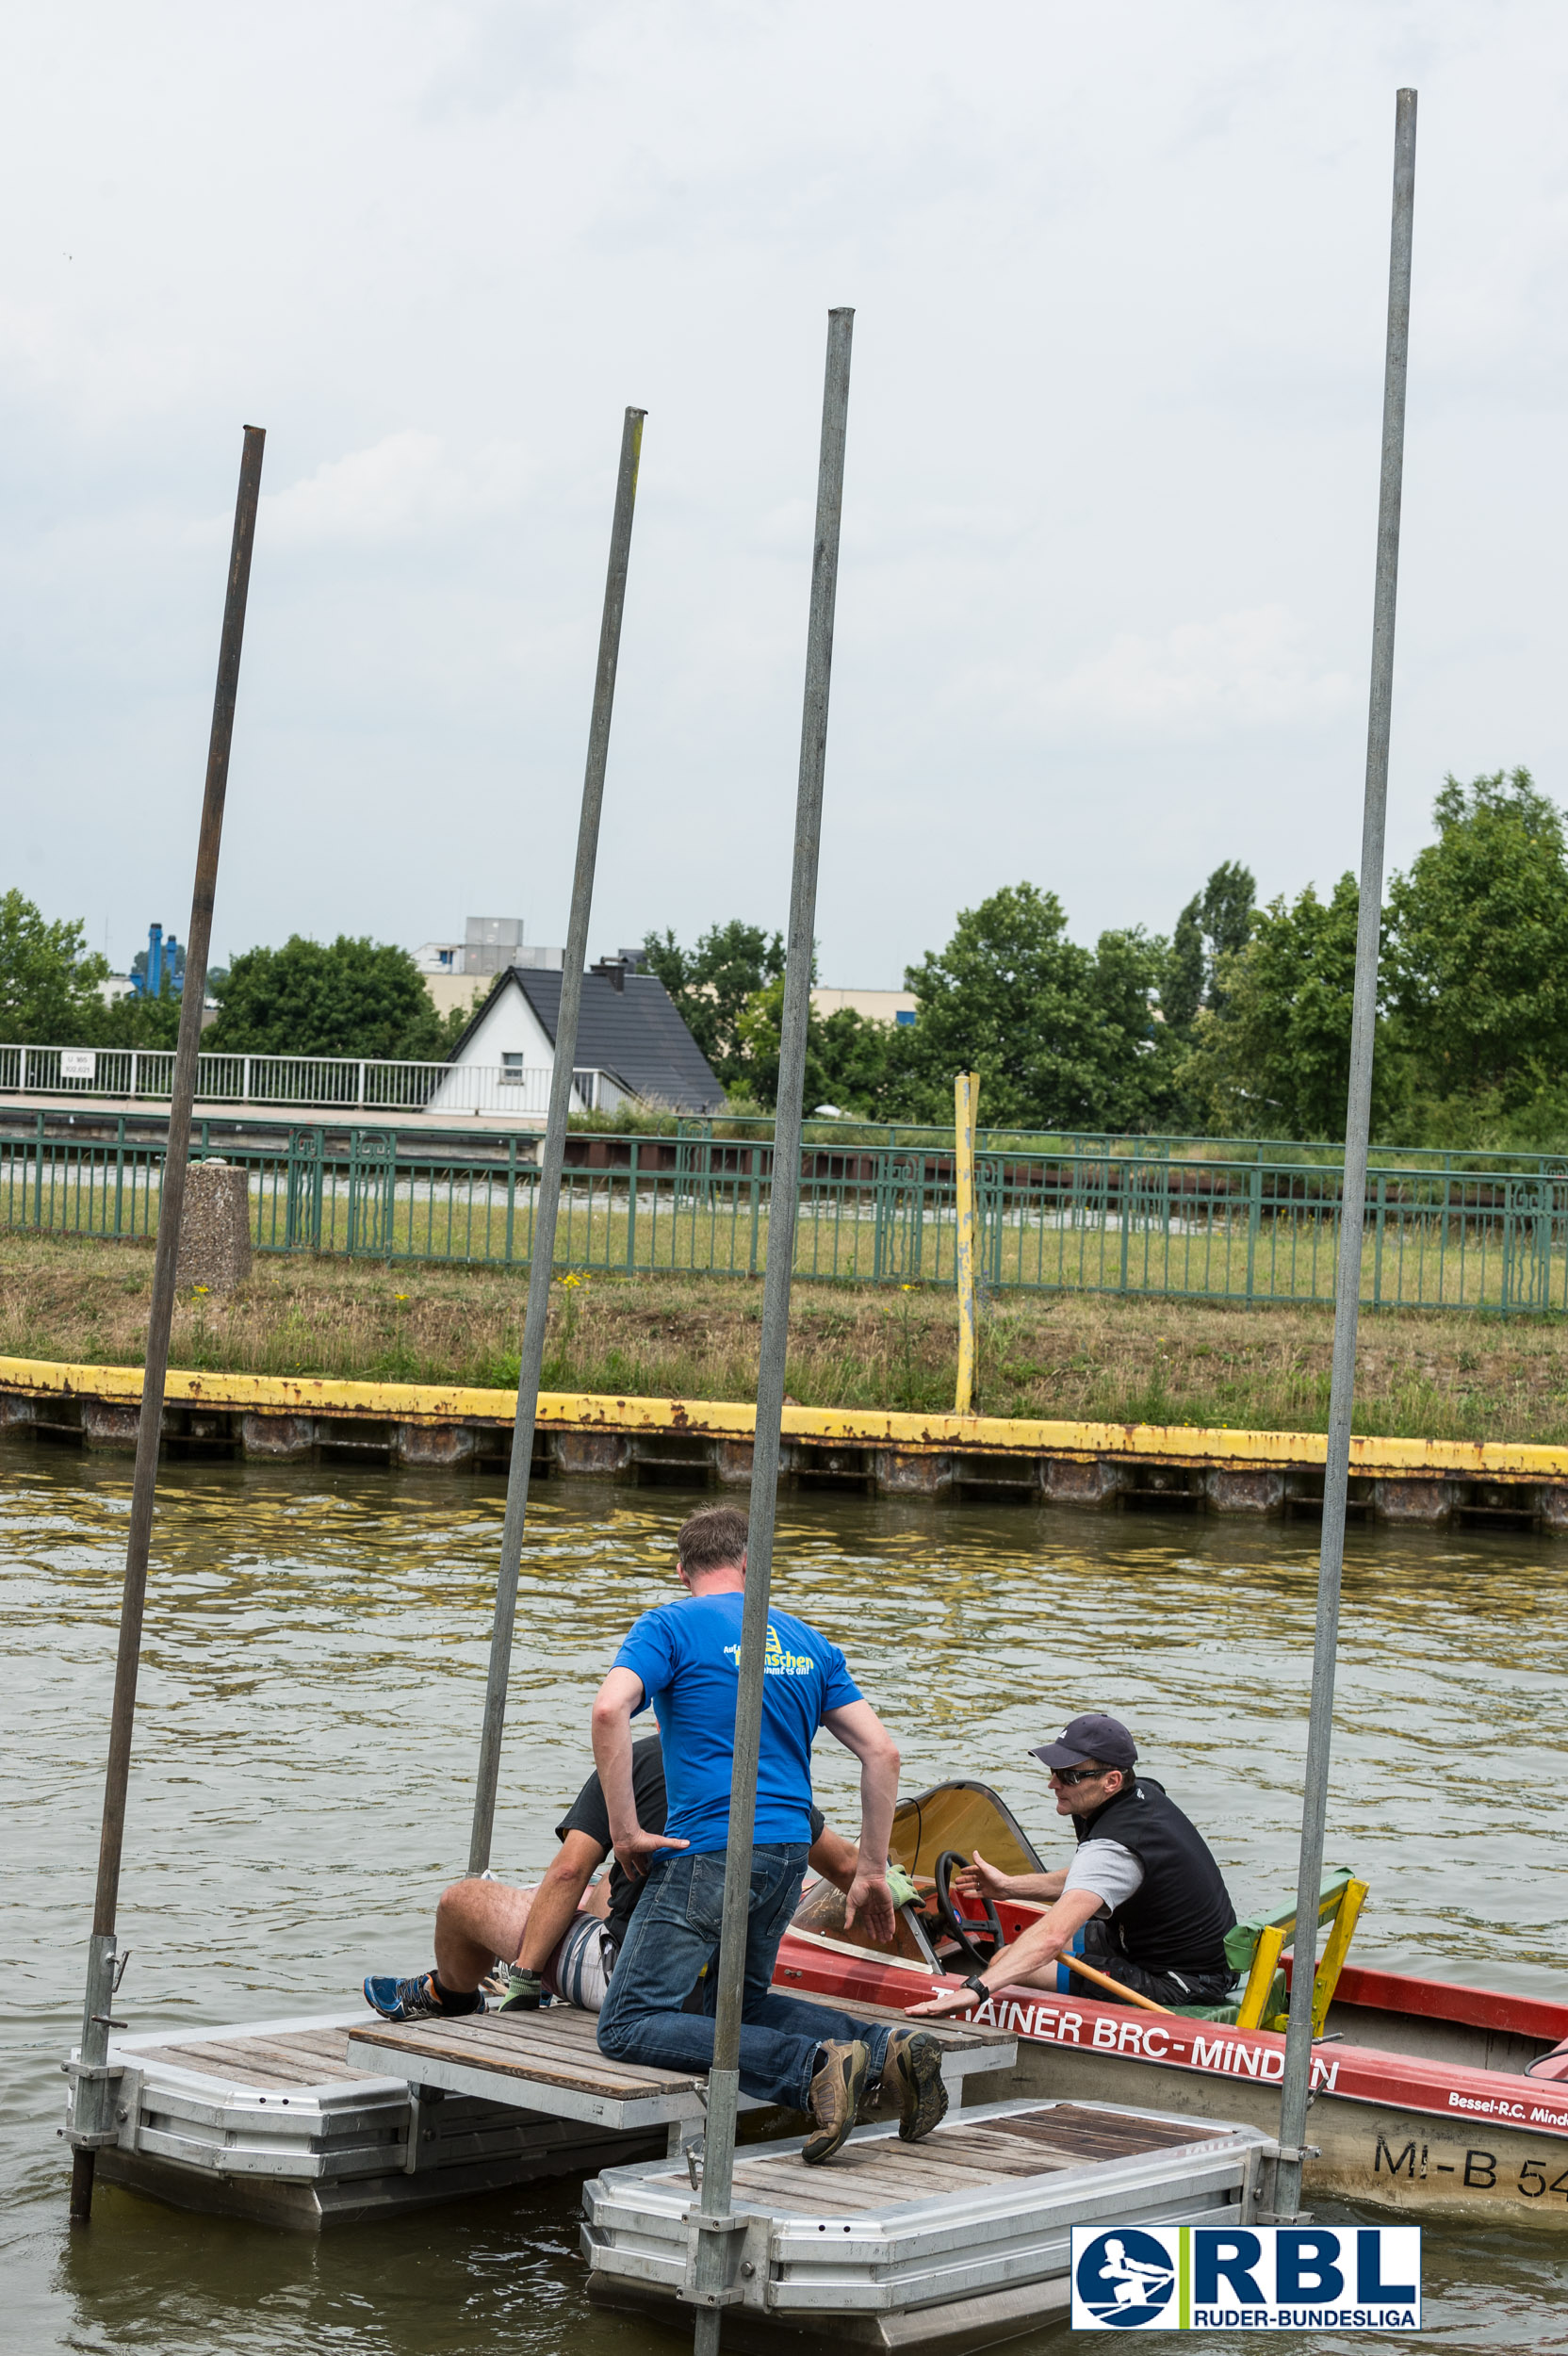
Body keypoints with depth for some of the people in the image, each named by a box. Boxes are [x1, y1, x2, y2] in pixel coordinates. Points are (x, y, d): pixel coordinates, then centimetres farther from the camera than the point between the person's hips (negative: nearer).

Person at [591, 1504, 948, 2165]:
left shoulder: (670, 1625, 1)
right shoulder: (807, 1641, 17)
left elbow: (610, 1709, -19)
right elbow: (882, 1751, 11)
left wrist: (625, 1830, -12)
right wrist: (872, 1872, 15)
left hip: (708, 1852, -7)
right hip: (788, 1853, 7)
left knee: (627, 2027, -6)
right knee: (736, 2005, 24)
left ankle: (813, 2067, -25)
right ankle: (889, 2050, 0)